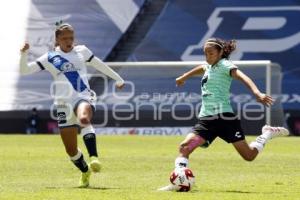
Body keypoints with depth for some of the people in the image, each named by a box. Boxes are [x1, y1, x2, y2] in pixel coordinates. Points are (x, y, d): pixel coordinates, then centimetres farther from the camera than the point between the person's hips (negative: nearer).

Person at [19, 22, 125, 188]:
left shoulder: (81, 51, 11)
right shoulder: (50, 58, 8)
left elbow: (100, 65, 25)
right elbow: (24, 70, 4)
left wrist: (118, 79, 31)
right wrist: (24, 54, -13)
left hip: (84, 98, -2)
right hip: (64, 104, 2)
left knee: (84, 118, -40)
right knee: (71, 150, 4)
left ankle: (94, 158, -47)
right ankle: (85, 172, 32)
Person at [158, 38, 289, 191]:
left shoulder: (224, 65, -5)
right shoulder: (209, 67, 18)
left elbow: (242, 77, -23)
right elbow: (202, 68, 44)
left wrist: (257, 93, -42)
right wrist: (183, 77, 60)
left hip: (224, 117, -7)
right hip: (206, 119, 7)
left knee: (249, 155, -3)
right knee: (185, 146, -15)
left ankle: (267, 134, 23)